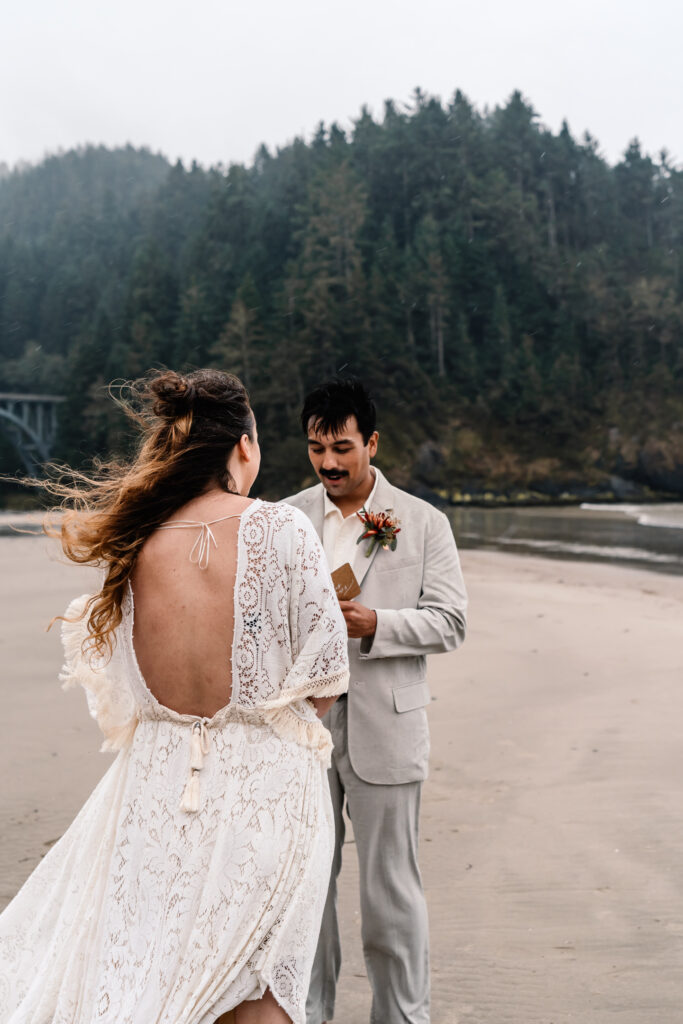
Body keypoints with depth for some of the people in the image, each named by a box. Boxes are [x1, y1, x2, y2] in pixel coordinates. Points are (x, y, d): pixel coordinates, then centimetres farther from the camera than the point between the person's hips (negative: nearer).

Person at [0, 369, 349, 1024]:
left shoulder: (132, 546, -3)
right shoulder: (280, 528, -14)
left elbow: (115, 703, 4)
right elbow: (325, 670, -8)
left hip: (160, 778, 4)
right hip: (263, 778, -3)